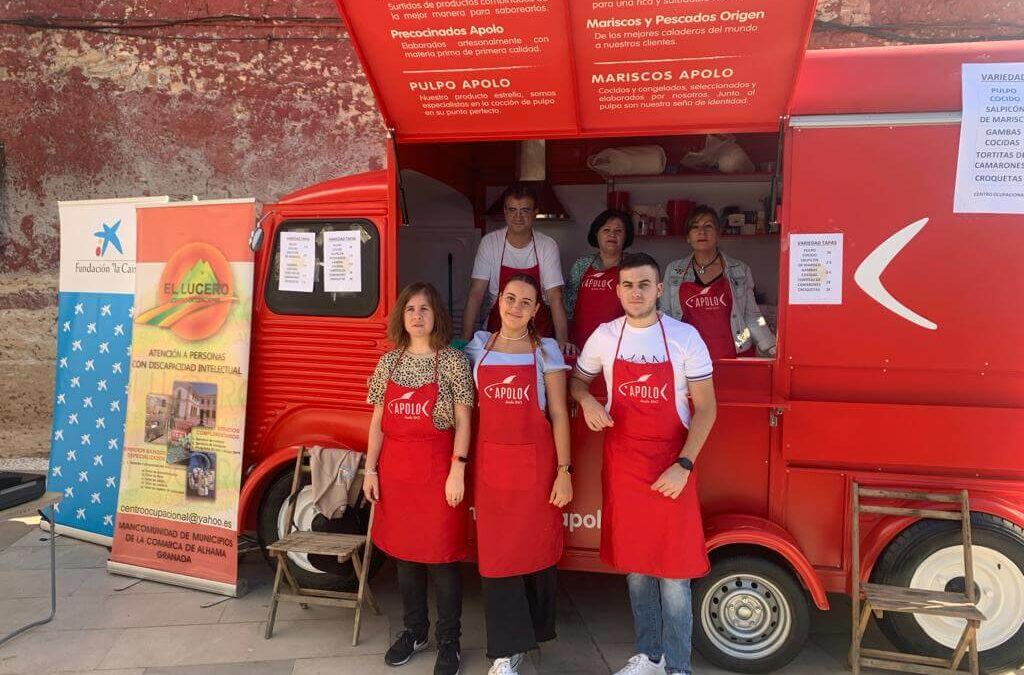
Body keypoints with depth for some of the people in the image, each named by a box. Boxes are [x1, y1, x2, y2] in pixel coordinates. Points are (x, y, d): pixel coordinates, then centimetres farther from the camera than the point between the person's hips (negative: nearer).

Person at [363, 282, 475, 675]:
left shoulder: (453, 361, -3)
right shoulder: (389, 362, 8)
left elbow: (463, 421, -6)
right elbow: (378, 421, 9)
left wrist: (457, 470, -12)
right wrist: (370, 469, 5)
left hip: (438, 468, -4)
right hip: (396, 469, 4)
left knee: (442, 554, 1)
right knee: (404, 551, 13)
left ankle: (449, 641, 15)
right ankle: (414, 630, 30)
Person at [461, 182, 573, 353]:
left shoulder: (548, 246, -7)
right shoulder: (489, 243, -6)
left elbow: (555, 298, -11)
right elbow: (476, 294, -7)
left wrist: (562, 342, -23)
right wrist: (465, 339, -15)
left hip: (539, 331, 0)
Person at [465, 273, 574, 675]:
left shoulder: (546, 351, 0)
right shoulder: (478, 347, 6)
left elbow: (558, 414, -2)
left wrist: (564, 471, -6)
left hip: (535, 462, -1)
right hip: (491, 462, 1)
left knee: (536, 547, 8)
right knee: (497, 552, 2)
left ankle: (532, 631, 31)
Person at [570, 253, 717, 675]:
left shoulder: (685, 338, -7)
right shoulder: (604, 337, 2)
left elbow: (705, 408, -6)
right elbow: (576, 380, 17)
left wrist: (684, 465, -15)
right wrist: (588, 402, -7)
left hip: (671, 467, -3)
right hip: (622, 465, 3)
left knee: (673, 570, 2)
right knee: (635, 566, 13)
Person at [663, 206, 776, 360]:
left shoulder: (740, 271, 5)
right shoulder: (673, 271, 7)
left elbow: (751, 316, 7)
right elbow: (666, 315, 12)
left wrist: (772, 348, -2)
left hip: (734, 357, 0)